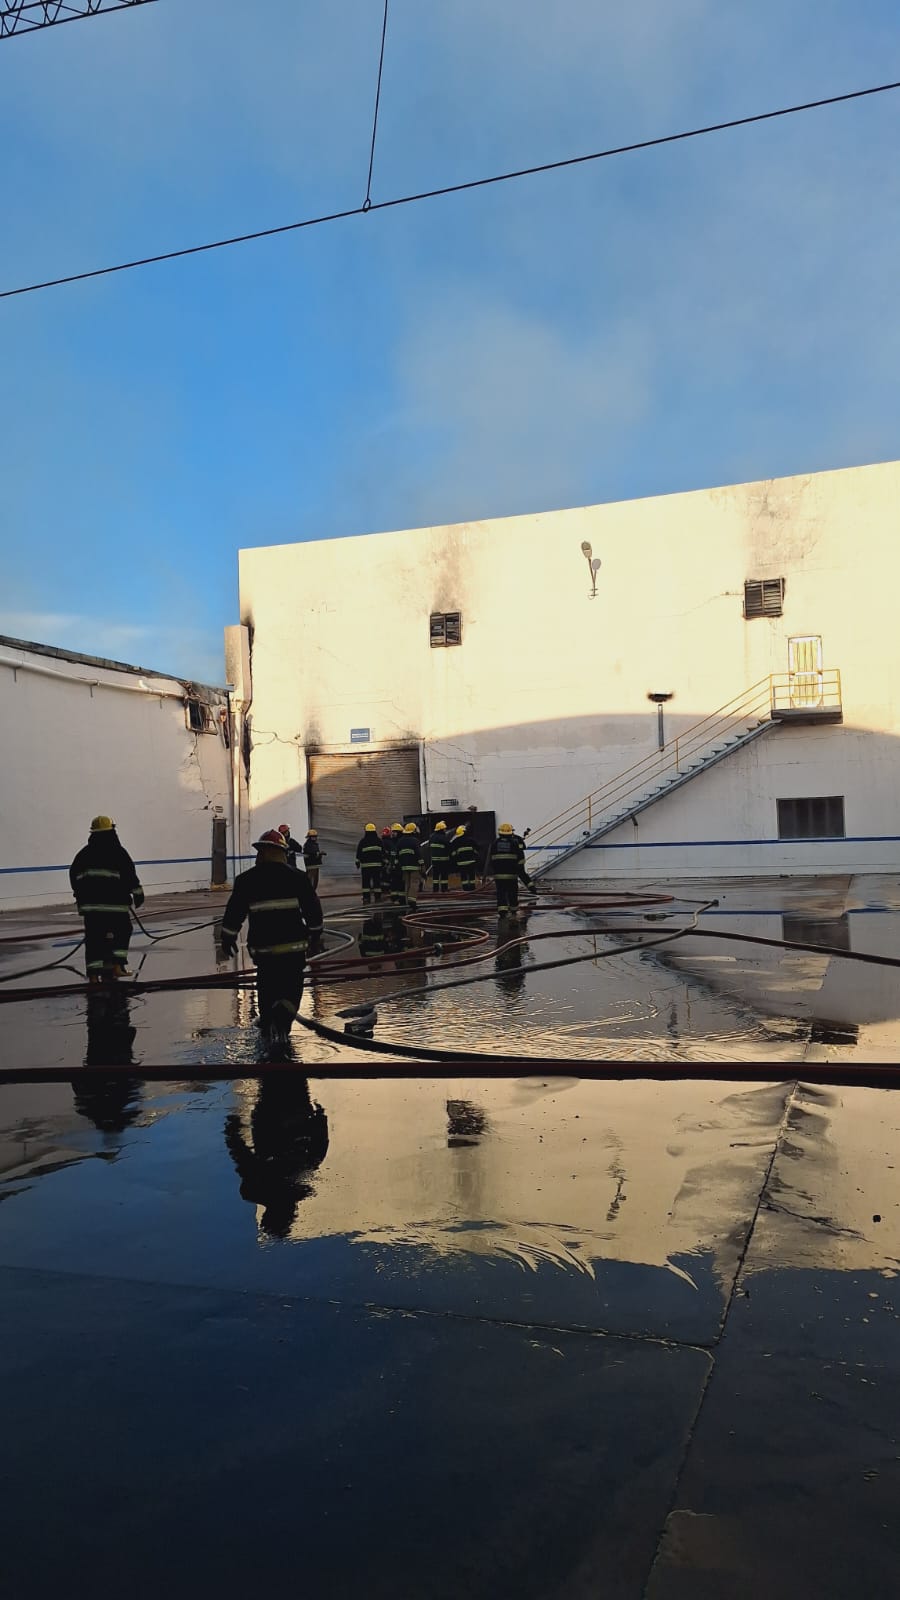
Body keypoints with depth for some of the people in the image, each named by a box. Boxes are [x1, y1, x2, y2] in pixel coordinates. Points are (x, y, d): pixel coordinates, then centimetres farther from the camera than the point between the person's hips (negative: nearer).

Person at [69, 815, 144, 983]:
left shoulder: (84, 852, 10)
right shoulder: (118, 851, -2)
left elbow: (74, 874, 14)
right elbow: (129, 874, -6)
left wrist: (80, 894, 25)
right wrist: (137, 893, 1)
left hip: (90, 902, 3)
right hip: (115, 901, -3)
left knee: (93, 936, 5)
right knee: (123, 931, 14)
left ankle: (93, 974, 1)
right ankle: (116, 966, 5)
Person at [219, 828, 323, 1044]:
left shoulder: (246, 880, -1)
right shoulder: (297, 878, -1)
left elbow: (234, 912, 3)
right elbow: (313, 909, 3)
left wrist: (228, 937, 16)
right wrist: (315, 936, 15)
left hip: (262, 945, 1)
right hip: (294, 945, -1)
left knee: (266, 984, 19)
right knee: (292, 985, 6)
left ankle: (268, 1022, 26)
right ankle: (284, 1013, -20)